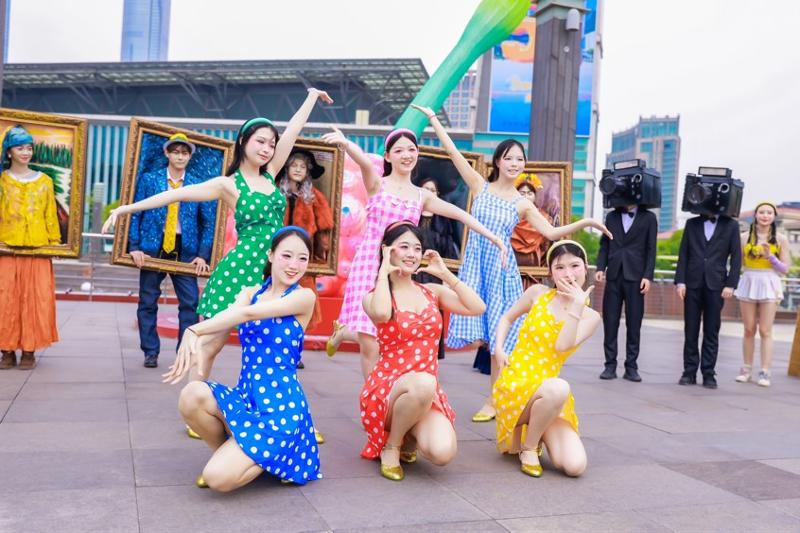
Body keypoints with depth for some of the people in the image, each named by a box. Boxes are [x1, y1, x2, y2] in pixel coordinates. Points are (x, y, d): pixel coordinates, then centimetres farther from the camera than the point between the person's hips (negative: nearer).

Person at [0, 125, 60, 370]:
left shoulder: (44, 181, 9)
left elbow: (51, 215, 10)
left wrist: (55, 242, 6)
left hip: (38, 249, 1)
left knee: (35, 299, -1)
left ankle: (29, 350, 7)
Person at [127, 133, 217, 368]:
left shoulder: (199, 185, 5)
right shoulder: (148, 179, 4)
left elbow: (209, 222, 4)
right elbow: (135, 214, 2)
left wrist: (203, 255, -4)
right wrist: (134, 247, -7)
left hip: (185, 250, 0)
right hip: (153, 247, 0)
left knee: (189, 303, -4)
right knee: (148, 302, 4)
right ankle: (151, 353, 16)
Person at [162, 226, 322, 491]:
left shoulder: (305, 297, -8)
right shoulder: (250, 294, 7)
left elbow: (248, 313, -20)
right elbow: (212, 344, -3)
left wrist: (194, 331, -23)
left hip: (280, 406, -5)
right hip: (244, 396, 5)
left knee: (218, 478, -20)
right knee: (191, 397, -27)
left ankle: (271, 456, 11)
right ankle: (226, 451, 3)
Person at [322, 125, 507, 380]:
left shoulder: (422, 196, 14)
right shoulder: (377, 184, 3)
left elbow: (460, 214, 13)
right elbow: (363, 161, -18)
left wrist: (493, 238, 6)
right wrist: (345, 143, -39)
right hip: (368, 263, -4)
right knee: (371, 345, -12)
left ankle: (345, 331, 29)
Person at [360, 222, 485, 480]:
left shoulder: (432, 291, 10)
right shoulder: (374, 296, -1)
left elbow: (477, 307, -4)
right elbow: (381, 314, -27)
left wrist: (444, 273, 1)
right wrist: (384, 271, -12)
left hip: (427, 394, 4)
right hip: (386, 389, -3)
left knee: (442, 452, -26)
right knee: (424, 382, -40)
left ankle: (409, 438, 13)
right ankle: (391, 445, -9)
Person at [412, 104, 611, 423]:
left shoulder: (522, 204, 5)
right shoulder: (480, 186, 3)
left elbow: (551, 232, 3)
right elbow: (452, 151, 1)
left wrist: (584, 223, -9)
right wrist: (433, 117, 1)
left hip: (501, 268, 0)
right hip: (476, 265, 0)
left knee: (499, 336, -1)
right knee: (482, 332, -5)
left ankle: (494, 400, 9)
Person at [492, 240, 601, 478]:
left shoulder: (590, 317, 2)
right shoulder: (538, 293, 2)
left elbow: (563, 346, -15)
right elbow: (507, 318, 17)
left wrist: (576, 306, -17)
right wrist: (499, 348, 1)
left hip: (548, 391, 2)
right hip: (514, 383, -2)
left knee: (575, 466, -16)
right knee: (559, 388, -38)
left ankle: (534, 432, 16)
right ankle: (528, 447, -10)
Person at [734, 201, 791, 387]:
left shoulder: (781, 239, 3)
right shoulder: (745, 237, 4)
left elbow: (785, 269, 1)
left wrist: (770, 257, -11)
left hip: (769, 285, -1)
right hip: (748, 283, 1)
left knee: (765, 331, -3)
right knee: (749, 330, 6)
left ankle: (765, 373, 0)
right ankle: (747, 370, 14)